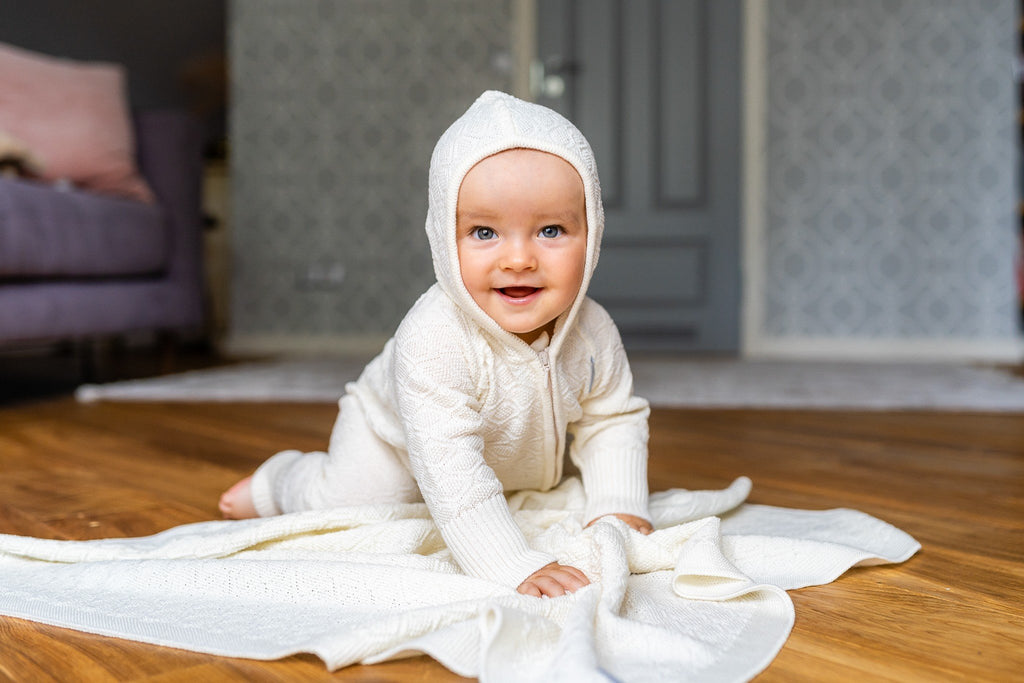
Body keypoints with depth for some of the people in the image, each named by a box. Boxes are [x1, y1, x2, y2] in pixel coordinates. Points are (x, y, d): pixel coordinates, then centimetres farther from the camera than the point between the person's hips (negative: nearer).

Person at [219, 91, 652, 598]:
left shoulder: (592, 333, -29)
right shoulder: (434, 342, -47)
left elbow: (614, 422, -12)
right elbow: (451, 475, -49)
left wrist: (616, 509, -24)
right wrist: (516, 567, -53)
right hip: (395, 443, -5)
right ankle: (281, 480, 33)